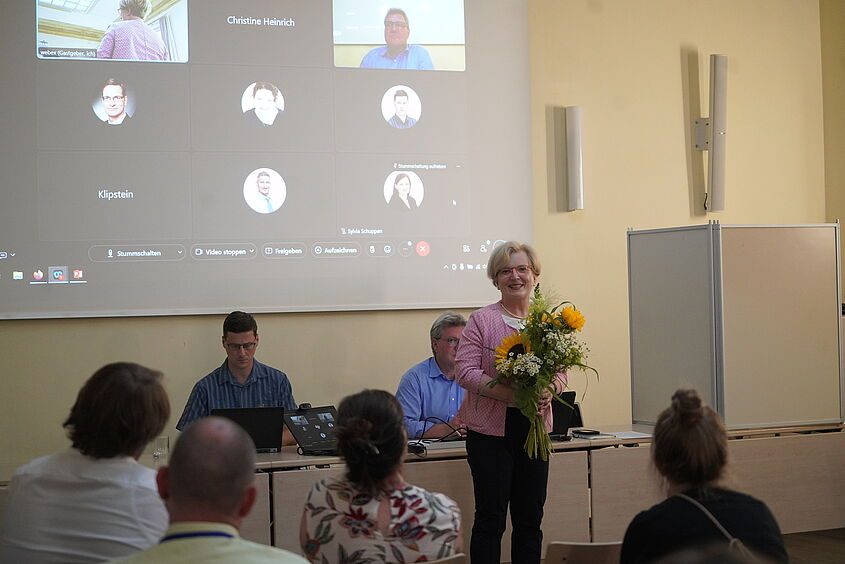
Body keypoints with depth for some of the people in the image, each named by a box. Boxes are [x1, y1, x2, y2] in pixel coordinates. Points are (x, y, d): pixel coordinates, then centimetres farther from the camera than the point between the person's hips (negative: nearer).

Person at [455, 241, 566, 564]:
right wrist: (512, 395, -22)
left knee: (530, 519, 10)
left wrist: (549, 389, -14)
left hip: (535, 428, 4)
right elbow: (466, 372, -11)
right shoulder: (482, 320, -3)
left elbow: (561, 372, 10)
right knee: (490, 519, 0)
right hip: (491, 431, -4)